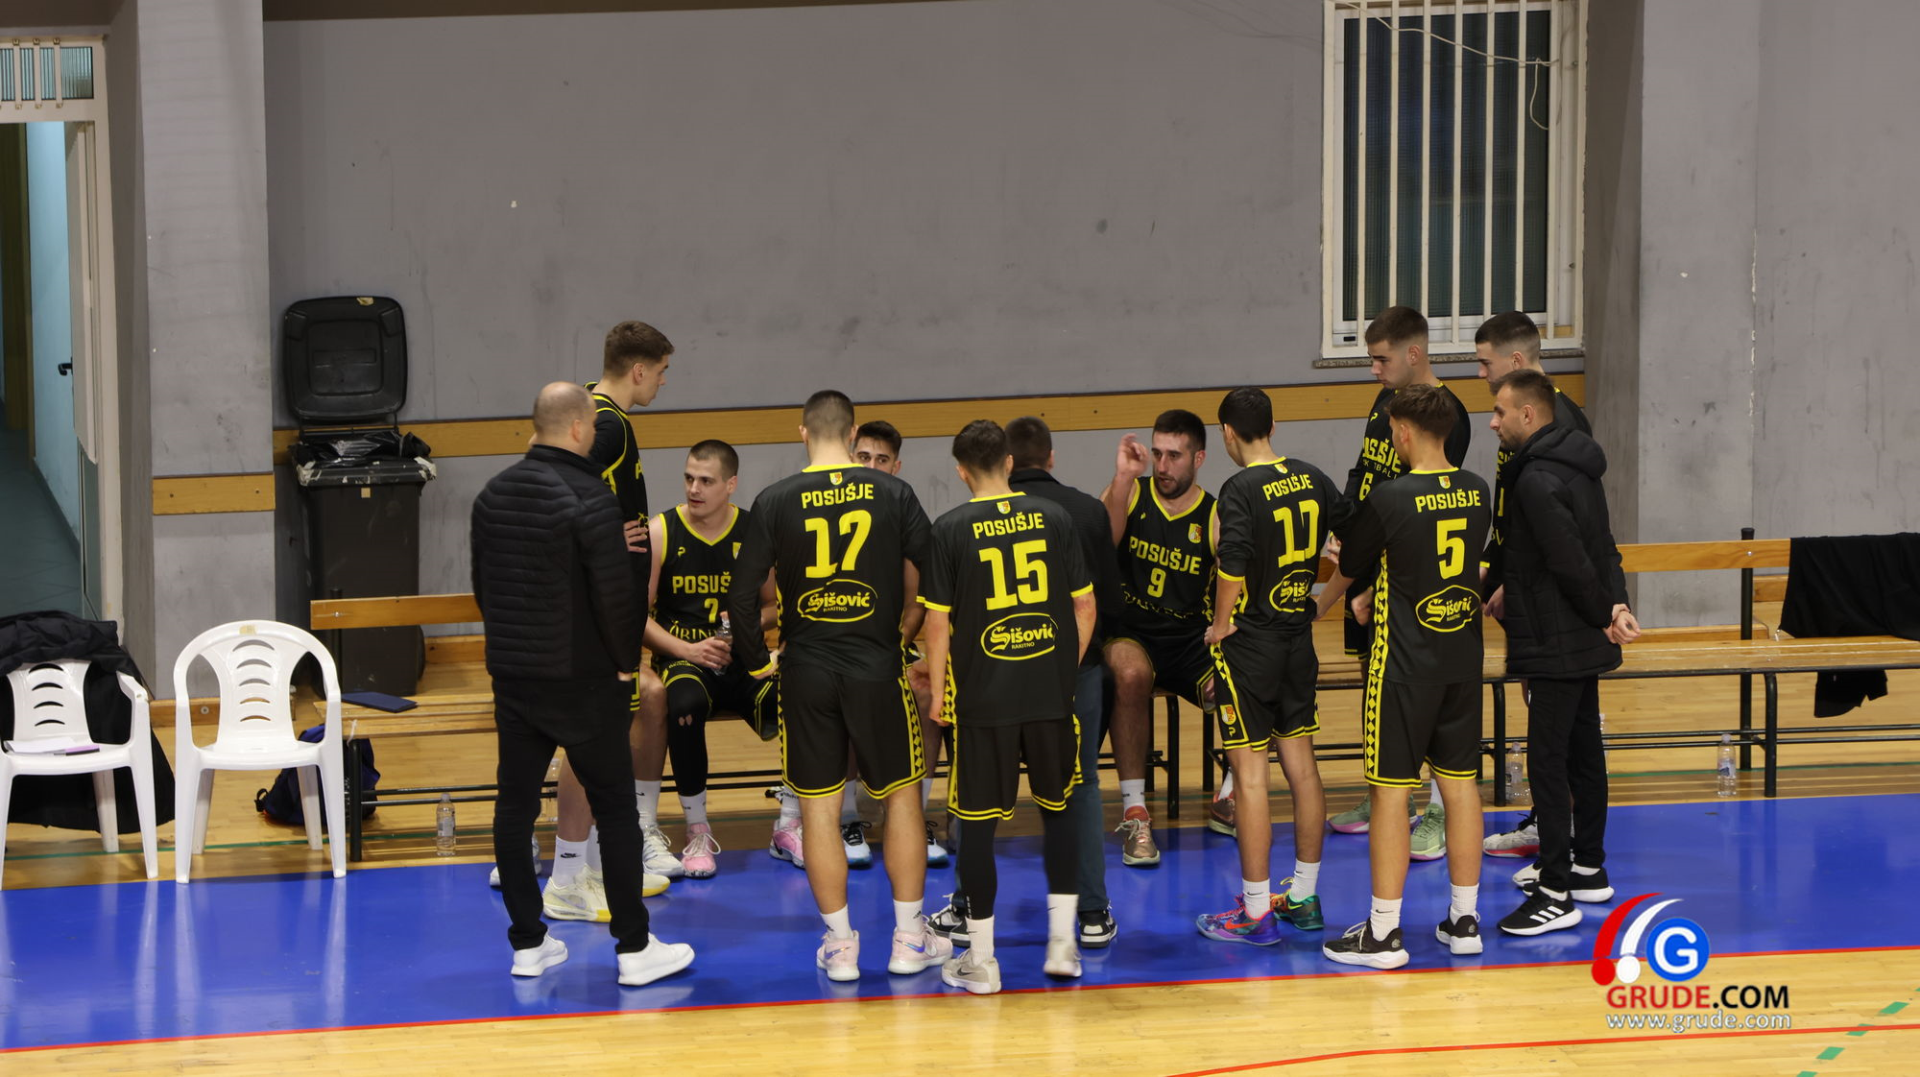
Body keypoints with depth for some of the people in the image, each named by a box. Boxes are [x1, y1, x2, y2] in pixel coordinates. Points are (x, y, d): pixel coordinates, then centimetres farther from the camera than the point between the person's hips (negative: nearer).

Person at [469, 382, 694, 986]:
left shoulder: (494, 495, 5)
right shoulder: (588, 499, -16)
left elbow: (482, 584, 13)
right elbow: (615, 595, -18)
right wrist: (627, 660, -3)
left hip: (511, 674, 6)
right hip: (582, 680, -6)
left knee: (515, 806, 9)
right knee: (614, 809, 2)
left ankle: (527, 943, 12)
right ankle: (634, 948, 4)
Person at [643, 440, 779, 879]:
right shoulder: (660, 532, -2)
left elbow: (773, 604, 14)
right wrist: (687, 649, -15)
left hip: (744, 661, 2)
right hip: (681, 657, -2)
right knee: (685, 704, -38)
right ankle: (697, 833, -20)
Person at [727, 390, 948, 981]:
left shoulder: (776, 501, -3)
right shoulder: (892, 493, -2)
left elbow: (742, 593, -5)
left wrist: (757, 660, 9)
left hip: (806, 671, 0)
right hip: (877, 667, 0)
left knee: (818, 805, 7)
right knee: (902, 795, 12)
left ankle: (840, 943, 9)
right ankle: (910, 938, 15)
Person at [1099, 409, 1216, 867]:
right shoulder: (1131, 495, 0)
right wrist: (1122, 479, -27)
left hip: (1192, 643, 1)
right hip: (1129, 636, -1)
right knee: (1131, 674, -36)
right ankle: (1134, 814, -28)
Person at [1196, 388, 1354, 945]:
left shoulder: (1241, 490, -16)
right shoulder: (1311, 478, 4)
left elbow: (1233, 567, -25)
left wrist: (1221, 624, -10)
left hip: (1250, 643, -7)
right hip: (1298, 638, 7)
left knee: (1250, 772, -2)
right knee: (1301, 764, 13)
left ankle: (1255, 911, 2)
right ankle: (1304, 896, 21)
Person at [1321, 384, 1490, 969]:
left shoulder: (1392, 497, -16)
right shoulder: (1477, 492, 3)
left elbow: (1348, 565, -1)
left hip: (1404, 662, -6)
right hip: (1463, 657, 6)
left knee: (1391, 791, -1)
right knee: (1460, 783, 12)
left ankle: (1382, 932, 1)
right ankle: (1464, 919, 18)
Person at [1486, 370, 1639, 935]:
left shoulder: (1538, 480, -21)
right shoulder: (1576, 466, 11)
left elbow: (1571, 564, -22)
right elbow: (1603, 549, 11)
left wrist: (1603, 613, -9)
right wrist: (1615, 603, -2)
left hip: (1553, 649, -10)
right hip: (1583, 645, 10)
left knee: (1547, 762, -7)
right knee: (1583, 752, 18)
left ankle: (1556, 895, -6)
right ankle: (1588, 866, 29)